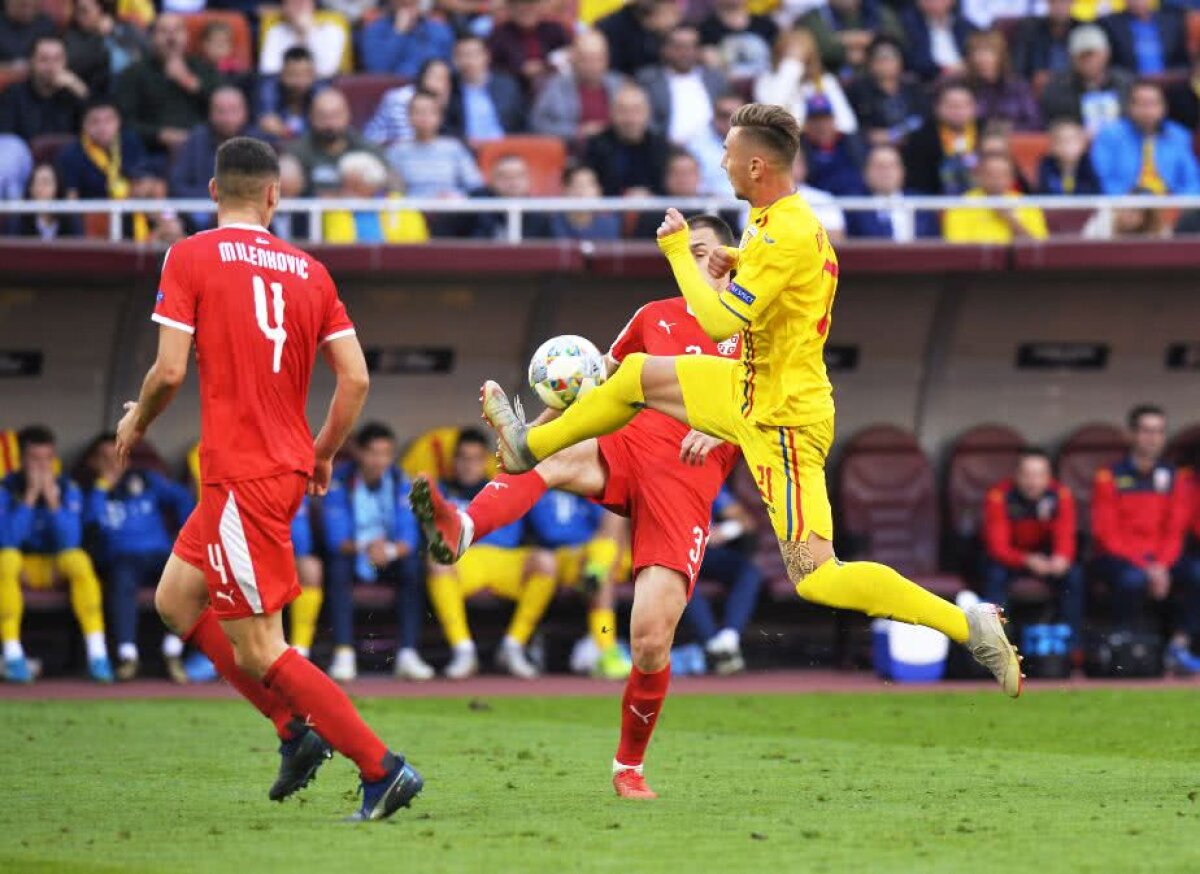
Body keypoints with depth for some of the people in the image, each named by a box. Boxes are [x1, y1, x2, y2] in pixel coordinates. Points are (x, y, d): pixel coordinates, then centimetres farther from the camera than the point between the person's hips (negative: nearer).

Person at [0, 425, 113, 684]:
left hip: (56, 566, 1)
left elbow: (70, 542, -16)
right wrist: (30, 496, -27)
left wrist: (52, 498, -25)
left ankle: (97, 654, -34)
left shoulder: (68, 489, -3)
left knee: (79, 560, -31)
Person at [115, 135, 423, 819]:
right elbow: (356, 378, 4)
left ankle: (383, 769, -9)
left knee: (258, 649, -4)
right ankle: (296, 731, 16)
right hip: (288, 467, 7)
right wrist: (324, 453, 19)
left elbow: (170, 371, -12)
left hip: (240, 474, -7)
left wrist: (137, 422, 9)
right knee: (177, 599, 22)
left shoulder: (191, 257, -6)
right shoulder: (307, 270, 8)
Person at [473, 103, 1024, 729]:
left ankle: (969, 625, -15)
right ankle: (530, 447, 43)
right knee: (637, 376, 22)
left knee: (816, 580, -14)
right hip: (754, 390, 10)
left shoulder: (786, 235, -26)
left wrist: (679, 251, -15)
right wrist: (735, 262, 6)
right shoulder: (783, 220, 4)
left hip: (783, 419, -10)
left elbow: (718, 321, -28)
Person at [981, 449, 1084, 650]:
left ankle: (1072, 644, -17)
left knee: (1074, 575, -25)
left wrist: (1061, 558, -44)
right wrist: (1027, 561, -45)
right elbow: (997, 546, -25)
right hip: (1010, 556, -2)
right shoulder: (999, 496, -23)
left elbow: (1065, 538, -19)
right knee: (995, 575, -33)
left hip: (1046, 554, 2)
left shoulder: (1060, 495, -16)